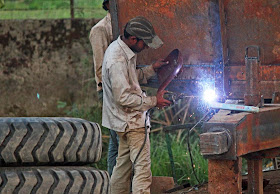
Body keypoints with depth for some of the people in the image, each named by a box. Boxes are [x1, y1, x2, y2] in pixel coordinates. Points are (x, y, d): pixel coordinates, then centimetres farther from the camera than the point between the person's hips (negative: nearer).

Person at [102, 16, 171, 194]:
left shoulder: (122, 50, 8)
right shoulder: (117, 60, -25)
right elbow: (123, 98, -25)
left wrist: (151, 69, 10)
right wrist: (153, 101, -19)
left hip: (126, 120, 10)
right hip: (131, 121, -10)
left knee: (124, 164, 17)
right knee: (143, 167, -12)